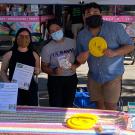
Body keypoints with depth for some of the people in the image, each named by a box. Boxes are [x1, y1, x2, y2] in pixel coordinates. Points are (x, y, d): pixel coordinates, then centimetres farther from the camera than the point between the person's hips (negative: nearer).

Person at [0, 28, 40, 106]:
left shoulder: (34, 55, 10)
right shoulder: (9, 55, 3)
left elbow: (38, 69, 21)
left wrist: (37, 71, -2)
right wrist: (8, 82, -11)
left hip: (30, 89, 3)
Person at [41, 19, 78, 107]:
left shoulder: (72, 42, -1)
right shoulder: (47, 48, -7)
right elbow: (44, 67, -3)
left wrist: (75, 65, -11)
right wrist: (54, 71, -22)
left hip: (71, 78, 3)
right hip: (55, 80, -3)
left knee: (69, 105, 14)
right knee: (56, 106, -3)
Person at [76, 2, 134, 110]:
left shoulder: (115, 27, -13)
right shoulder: (81, 35, 0)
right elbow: (80, 58, 10)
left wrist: (114, 53, -26)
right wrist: (80, 59, -16)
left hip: (112, 75, -4)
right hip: (94, 76, 4)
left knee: (110, 107, -2)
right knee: (99, 105, 15)